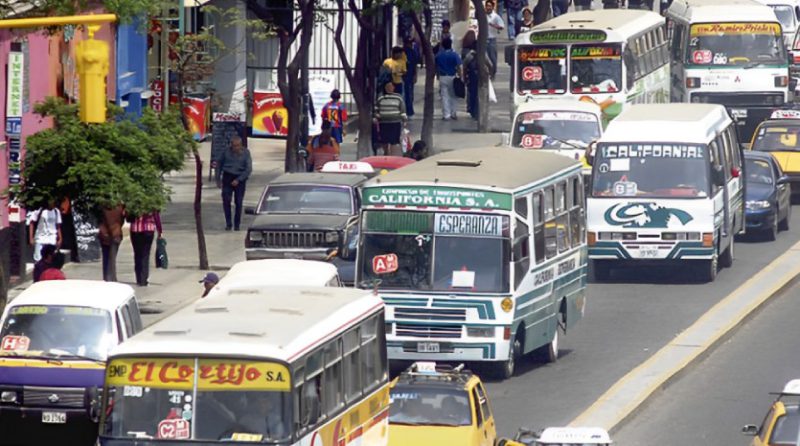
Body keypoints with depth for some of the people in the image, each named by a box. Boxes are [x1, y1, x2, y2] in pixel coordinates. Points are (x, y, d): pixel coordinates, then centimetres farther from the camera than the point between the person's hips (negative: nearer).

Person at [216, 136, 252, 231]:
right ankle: (228, 223, -4)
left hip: (240, 178, -1)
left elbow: (249, 169, -7)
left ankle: (237, 224, 12)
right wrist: (218, 179, 7)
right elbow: (219, 164, 10)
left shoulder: (245, 153, -5)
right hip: (228, 177, 1)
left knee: (238, 202, 0)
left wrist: (238, 180, -14)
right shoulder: (227, 152, -2)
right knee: (226, 200, -10)